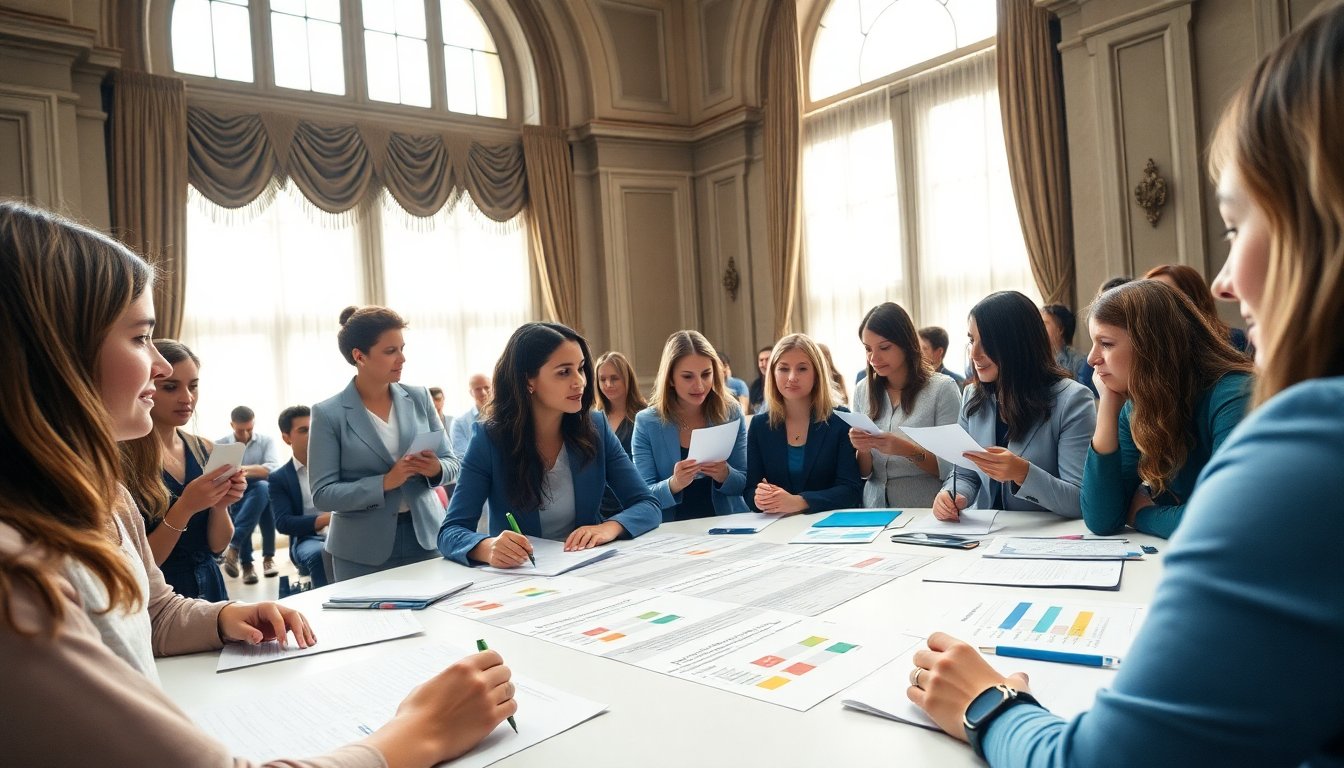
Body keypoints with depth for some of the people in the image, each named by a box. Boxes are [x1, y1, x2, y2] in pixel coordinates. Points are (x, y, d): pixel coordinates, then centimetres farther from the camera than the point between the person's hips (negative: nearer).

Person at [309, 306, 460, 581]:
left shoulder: (419, 398, 2)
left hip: (426, 537, 3)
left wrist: (436, 469, -16)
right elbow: (323, 494, -9)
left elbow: (452, 463, 6)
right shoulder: (329, 414, -7)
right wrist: (385, 482, -22)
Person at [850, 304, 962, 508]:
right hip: (875, 512, 3)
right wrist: (862, 450, -9)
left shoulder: (942, 389, -4)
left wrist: (909, 451, -20)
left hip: (927, 511, -3)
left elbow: (952, 469, -6)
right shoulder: (862, 391, 8)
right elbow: (864, 472, 11)